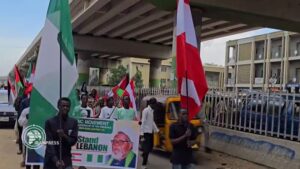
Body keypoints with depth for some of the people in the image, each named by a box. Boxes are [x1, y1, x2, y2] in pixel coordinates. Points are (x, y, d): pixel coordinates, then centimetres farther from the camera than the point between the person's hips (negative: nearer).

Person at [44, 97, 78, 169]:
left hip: (66, 159, 1)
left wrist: (64, 136, -24)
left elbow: (73, 141, -3)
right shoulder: (50, 122, -6)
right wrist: (56, 160, -22)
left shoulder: (73, 122, 0)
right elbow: (49, 143, -12)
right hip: (51, 159, 0)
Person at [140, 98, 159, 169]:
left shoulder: (152, 111, 13)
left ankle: (144, 154, 42)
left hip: (151, 132, 8)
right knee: (147, 148, -6)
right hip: (146, 132, -8)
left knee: (150, 146, 15)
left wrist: (157, 130, 20)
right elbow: (143, 122, -15)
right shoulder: (146, 110, -12)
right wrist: (142, 133, -18)